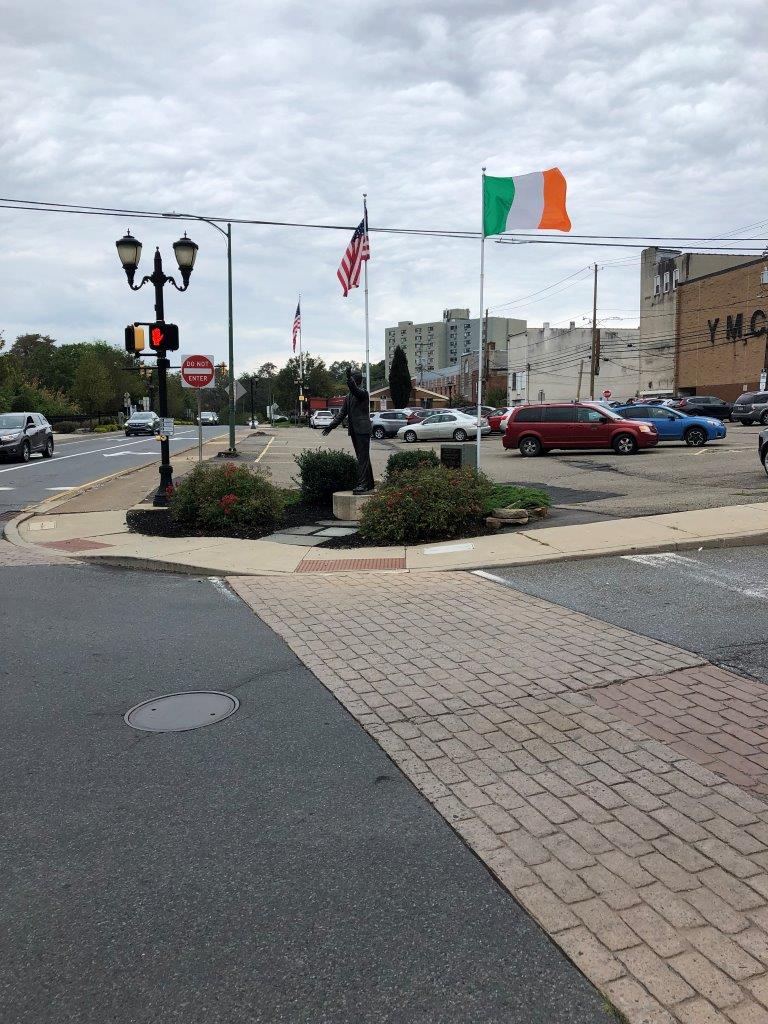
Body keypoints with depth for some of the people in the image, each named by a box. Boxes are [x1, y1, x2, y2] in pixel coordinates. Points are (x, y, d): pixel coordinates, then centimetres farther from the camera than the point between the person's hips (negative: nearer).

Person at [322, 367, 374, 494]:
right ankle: (369, 484, 20)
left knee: (363, 458, -11)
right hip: (354, 431, 9)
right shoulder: (349, 397, 19)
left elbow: (355, 389, -29)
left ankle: (362, 485, -15)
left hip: (363, 430, -9)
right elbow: (342, 413, 22)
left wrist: (349, 379, -46)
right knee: (363, 458, 13)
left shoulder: (363, 392, -6)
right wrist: (331, 426, 16)